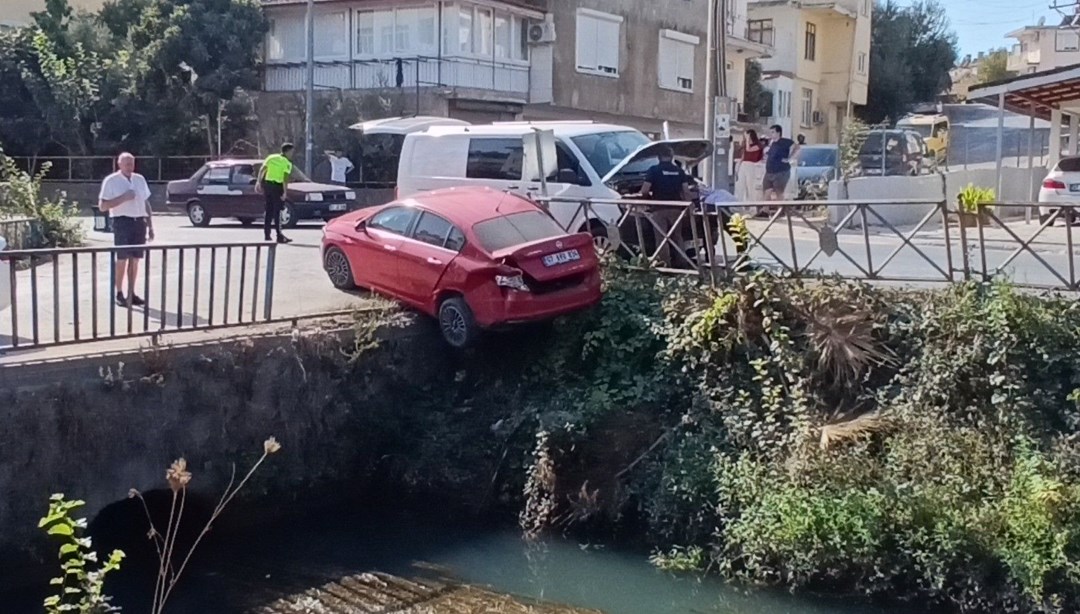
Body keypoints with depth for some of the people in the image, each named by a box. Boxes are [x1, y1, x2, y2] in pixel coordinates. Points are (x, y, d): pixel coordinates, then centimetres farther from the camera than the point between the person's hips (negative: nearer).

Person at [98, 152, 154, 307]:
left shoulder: (140, 179, 13)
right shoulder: (111, 181, -3)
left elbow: (146, 203, 17)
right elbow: (102, 206, -8)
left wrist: (150, 226, 13)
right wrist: (123, 197, -17)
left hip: (139, 221, 5)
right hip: (122, 221, -5)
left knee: (135, 260, 8)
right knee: (122, 260, -3)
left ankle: (131, 294, 14)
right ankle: (119, 294, 4)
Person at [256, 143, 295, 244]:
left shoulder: (271, 157, 10)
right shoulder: (287, 163, -7)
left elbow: (262, 170, 6)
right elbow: (285, 178, -17)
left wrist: (259, 182, 11)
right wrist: (284, 192, -19)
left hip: (267, 184, 6)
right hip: (277, 186, -6)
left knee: (269, 211, 13)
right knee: (277, 212, -4)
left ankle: (267, 235, 14)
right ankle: (279, 236, -5)